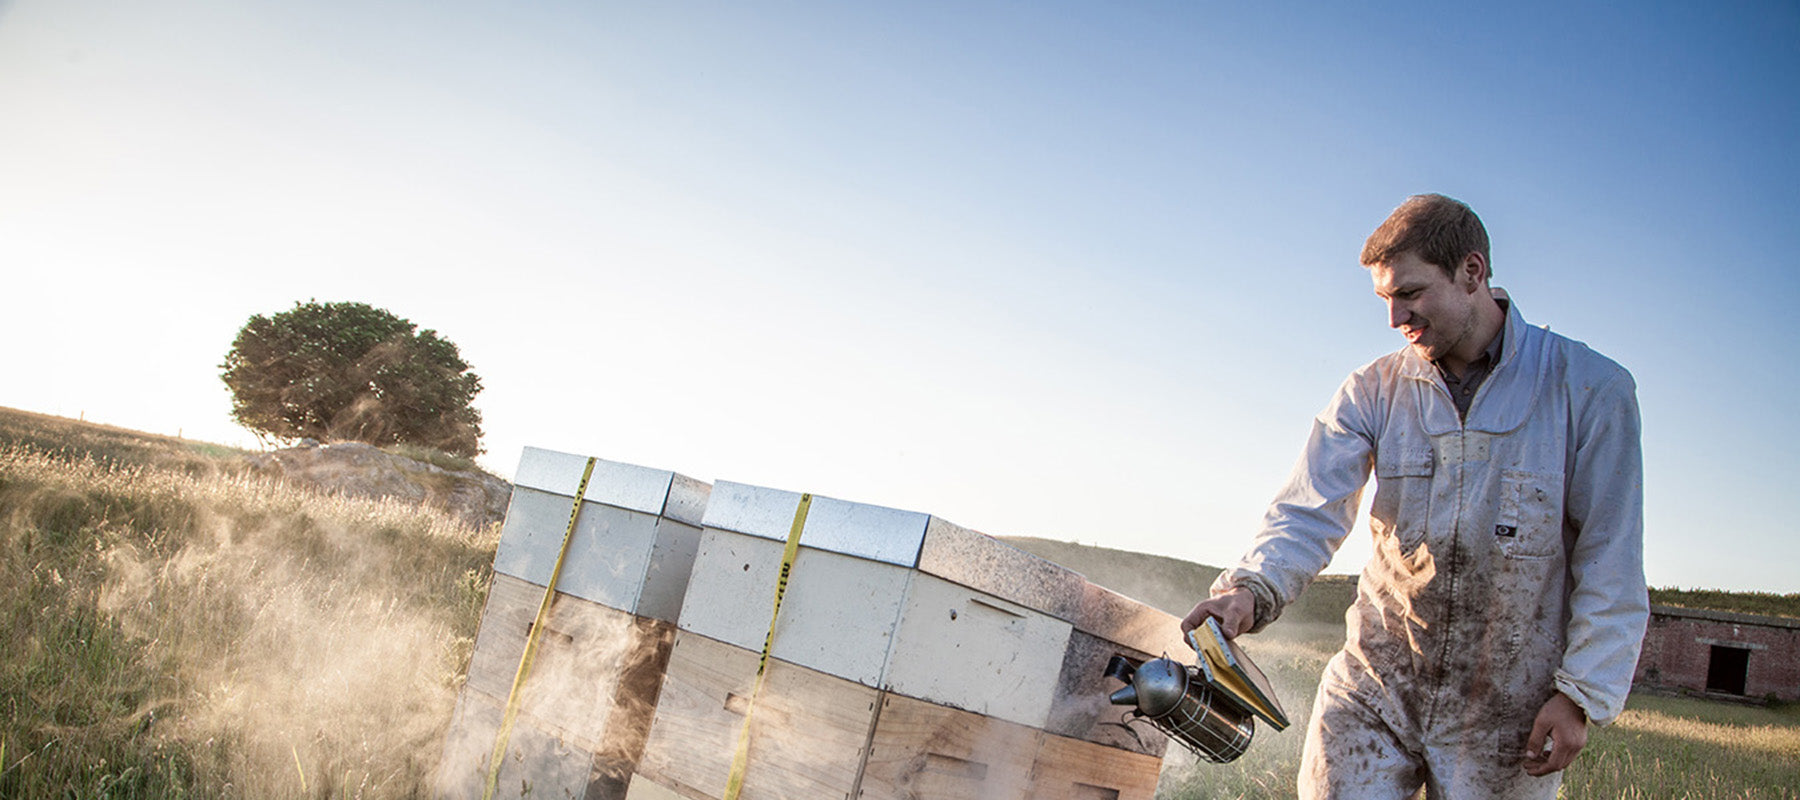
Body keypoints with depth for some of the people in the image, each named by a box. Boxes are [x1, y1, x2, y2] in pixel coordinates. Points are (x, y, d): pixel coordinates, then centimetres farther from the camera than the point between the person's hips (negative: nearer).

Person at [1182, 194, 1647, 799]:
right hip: (1374, 686, 2)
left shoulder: (1589, 388, -6)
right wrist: (1252, 588, -28)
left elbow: (1611, 562, -5)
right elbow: (1309, 514, -9)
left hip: (1506, 707, -1)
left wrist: (1582, 692, -9)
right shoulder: (1372, 393, 1)